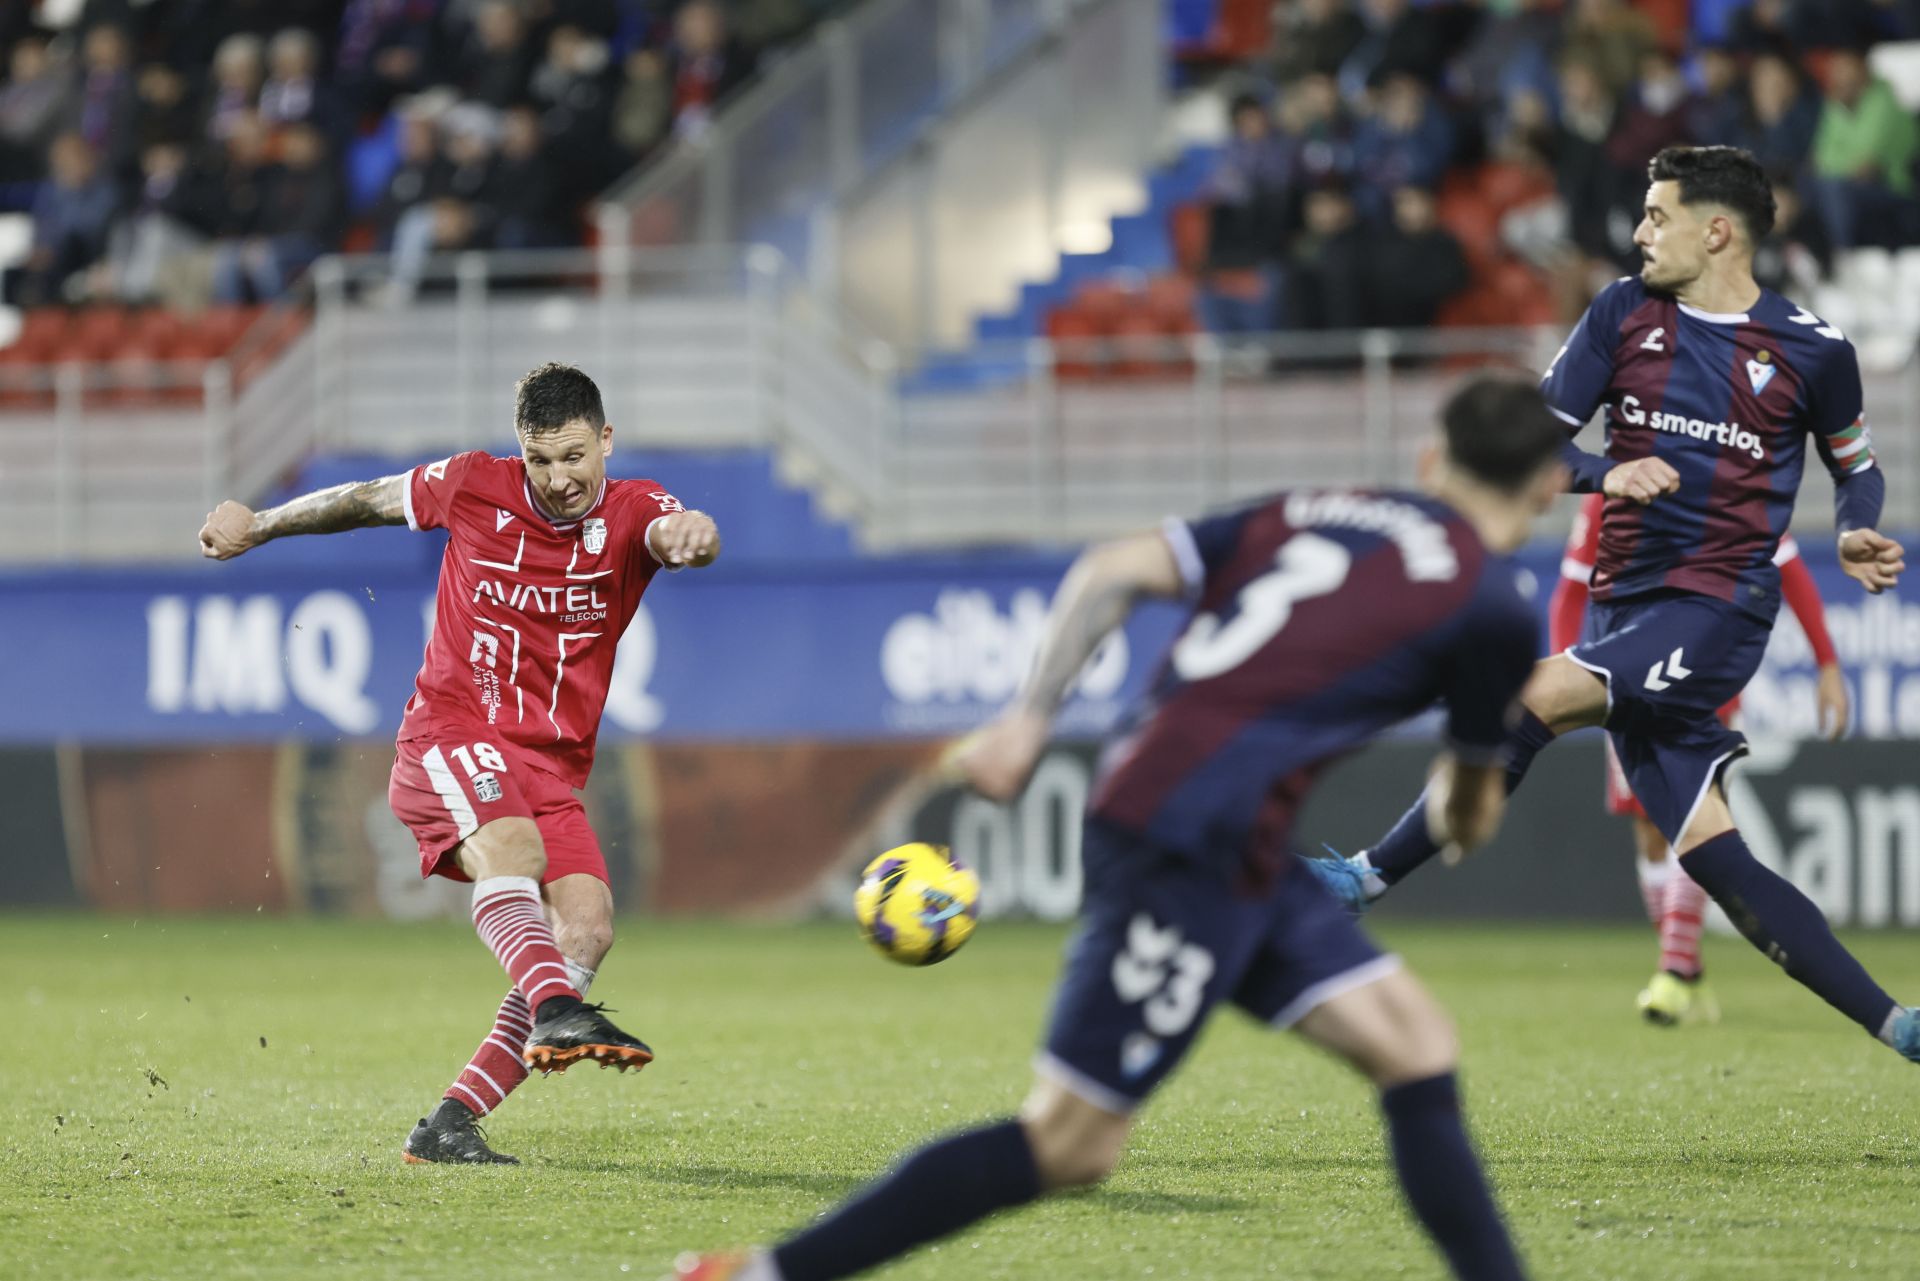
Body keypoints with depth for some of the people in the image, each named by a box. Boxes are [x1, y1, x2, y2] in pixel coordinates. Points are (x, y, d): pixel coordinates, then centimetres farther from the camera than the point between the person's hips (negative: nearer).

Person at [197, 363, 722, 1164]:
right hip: (449, 737, -3)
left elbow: (676, 535, -26)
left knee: (586, 928, -17)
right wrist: (258, 526, 28)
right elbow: (366, 501, 18)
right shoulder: (473, 487, -1)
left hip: (552, 768, 3)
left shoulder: (629, 512, -1)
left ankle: (450, 1125, -16)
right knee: (512, 847, -34)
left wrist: (690, 534, -51)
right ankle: (558, 1011, -58)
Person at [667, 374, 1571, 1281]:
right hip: (1195, 842, -9)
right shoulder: (1494, 609, -1)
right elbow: (1469, 820, 16)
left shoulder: (1311, 512, 17)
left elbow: (1114, 569, 7)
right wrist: (1461, 805, 39)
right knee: (1069, 1145, -4)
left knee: (1415, 1047, 9)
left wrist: (1029, 718, 5)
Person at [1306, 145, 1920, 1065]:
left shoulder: (1811, 349, 0)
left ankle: (1370, 876, -17)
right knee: (1711, 857, 0)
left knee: (1536, 699, -26)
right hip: (1625, 605, 5)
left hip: (1718, 607, -5)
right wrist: (1608, 473, -14)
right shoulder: (1625, 313, 8)